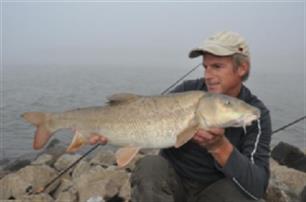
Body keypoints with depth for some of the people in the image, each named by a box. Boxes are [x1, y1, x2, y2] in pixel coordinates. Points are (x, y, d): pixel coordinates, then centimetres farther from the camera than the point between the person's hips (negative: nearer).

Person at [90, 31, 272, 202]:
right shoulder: (187, 91, -10)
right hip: (173, 178, 1)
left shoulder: (257, 114, -15)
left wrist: (218, 147, -40)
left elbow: (258, 185, -25)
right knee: (149, 166, -29)